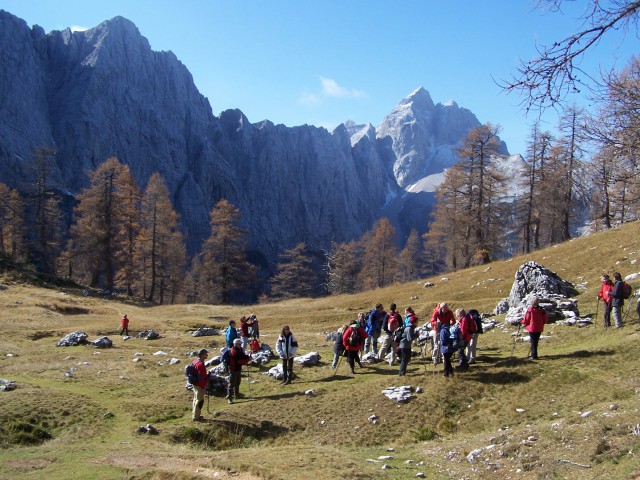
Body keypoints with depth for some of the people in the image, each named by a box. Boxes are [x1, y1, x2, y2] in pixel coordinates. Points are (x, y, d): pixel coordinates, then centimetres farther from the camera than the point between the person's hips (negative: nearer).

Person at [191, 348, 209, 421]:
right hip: (200, 386, -10)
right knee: (200, 400, 0)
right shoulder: (201, 364, -25)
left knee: (196, 399, 19)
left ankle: (195, 415, 30)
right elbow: (201, 377, -24)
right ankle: (196, 417, 8)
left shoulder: (196, 361, 7)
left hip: (195, 384, 10)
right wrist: (204, 387, -18)